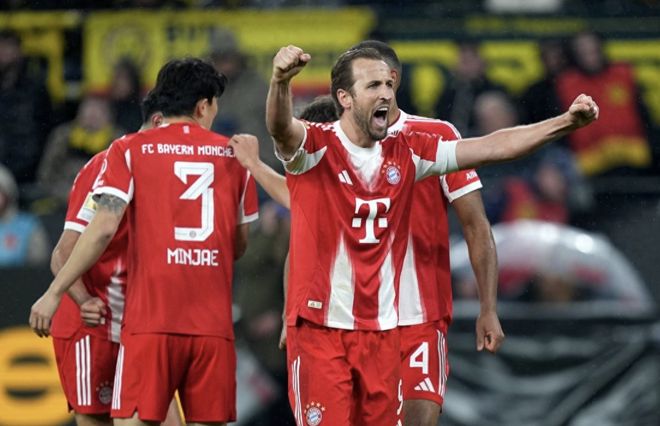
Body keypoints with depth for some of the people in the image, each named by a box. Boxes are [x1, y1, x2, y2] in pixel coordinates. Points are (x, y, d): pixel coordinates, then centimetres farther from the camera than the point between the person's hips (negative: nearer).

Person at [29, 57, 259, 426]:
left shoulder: (130, 150, 4)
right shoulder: (233, 153, 12)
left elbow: (104, 228, -7)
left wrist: (54, 293, -3)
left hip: (151, 319, -2)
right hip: (214, 322, 2)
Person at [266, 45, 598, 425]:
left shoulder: (405, 153, 8)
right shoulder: (316, 147, -7)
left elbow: (492, 147, 8)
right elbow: (281, 127, -29)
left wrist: (566, 122, -2)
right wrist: (281, 81, -52)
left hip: (382, 332, 5)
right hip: (320, 328, -5)